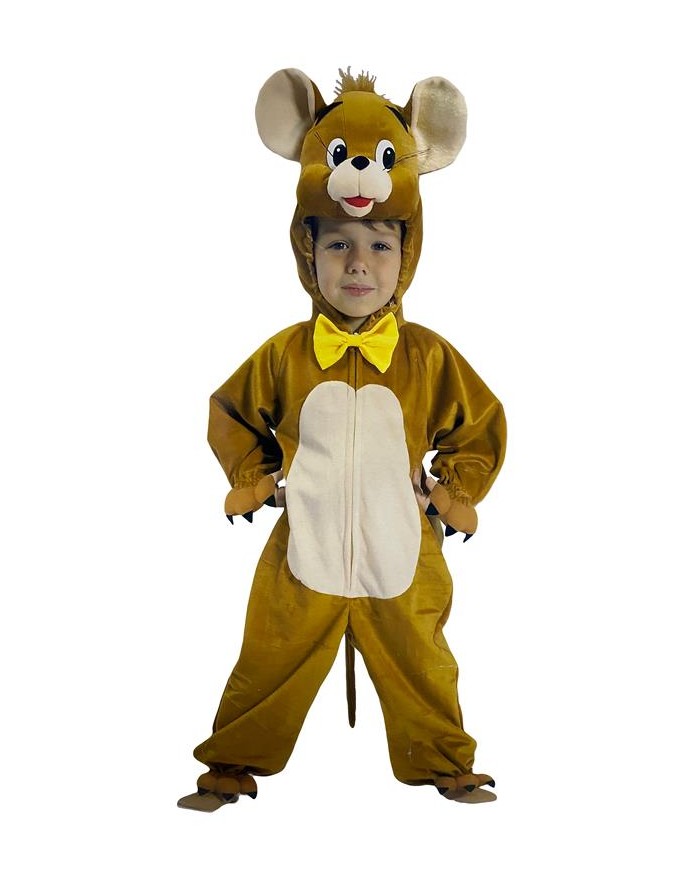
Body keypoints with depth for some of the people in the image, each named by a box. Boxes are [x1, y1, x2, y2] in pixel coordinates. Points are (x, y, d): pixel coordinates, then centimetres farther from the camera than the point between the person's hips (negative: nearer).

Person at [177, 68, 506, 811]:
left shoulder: (430, 357, -6)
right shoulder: (284, 354, -5)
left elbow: (483, 425, 7)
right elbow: (230, 414, 12)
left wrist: (450, 494, 4)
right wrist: (254, 479, 7)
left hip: (400, 561, 0)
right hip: (304, 559, 0)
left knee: (421, 673, 15)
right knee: (268, 668, 10)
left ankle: (446, 765, 37)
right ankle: (233, 767, 30)